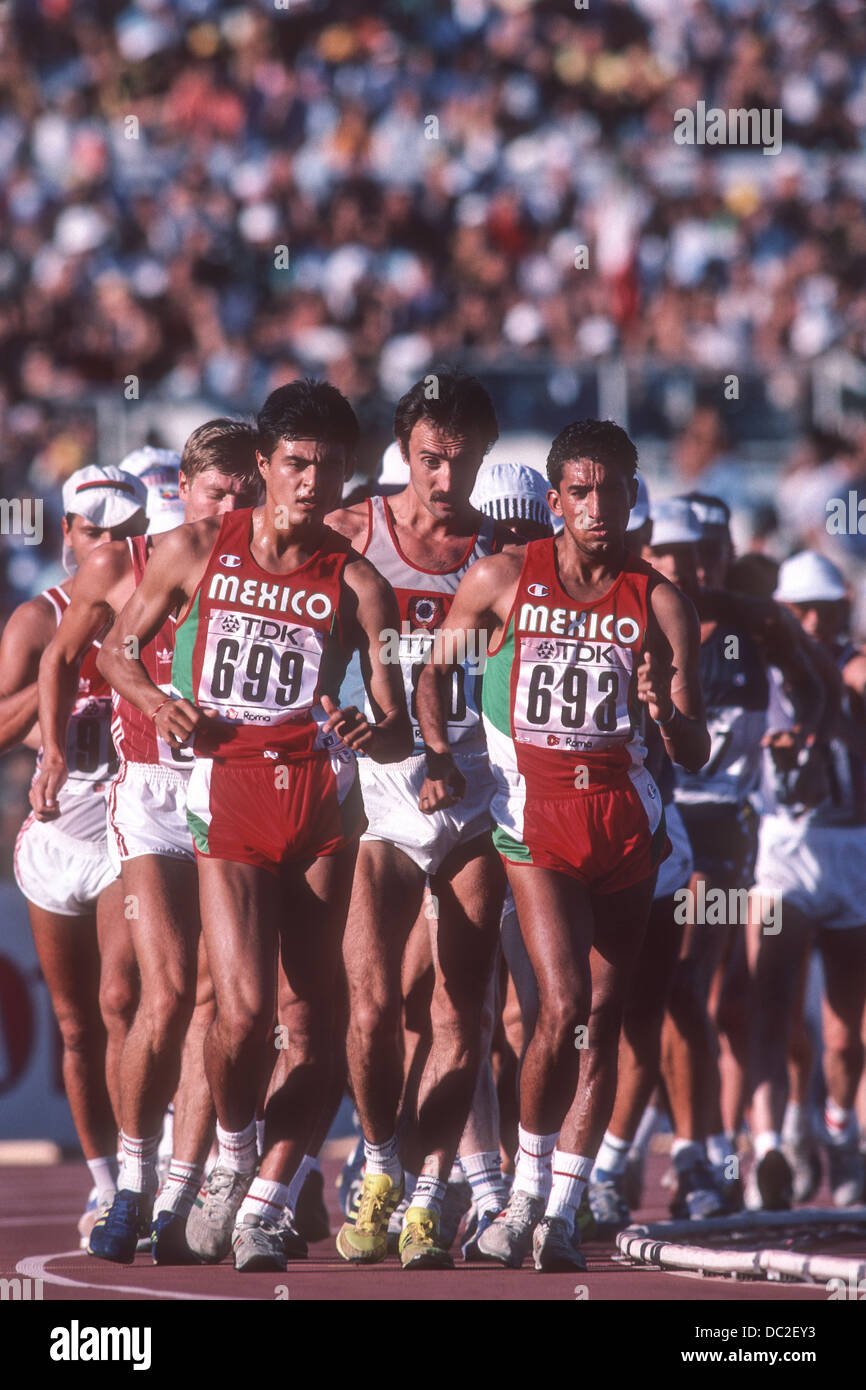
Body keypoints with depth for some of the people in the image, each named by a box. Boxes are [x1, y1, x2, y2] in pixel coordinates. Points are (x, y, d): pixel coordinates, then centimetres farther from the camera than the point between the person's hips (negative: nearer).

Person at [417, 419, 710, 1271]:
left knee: (602, 1020, 2)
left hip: (625, 817, 3)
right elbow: (433, 670, 14)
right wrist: (438, 755, -1)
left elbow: (695, 754, 1)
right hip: (536, 815, -3)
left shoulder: (660, 604, 2)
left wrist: (664, 710, -20)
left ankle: (560, 1216, 7)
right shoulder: (503, 579, 1)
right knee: (563, 1005, -17)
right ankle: (527, 1191, 1)